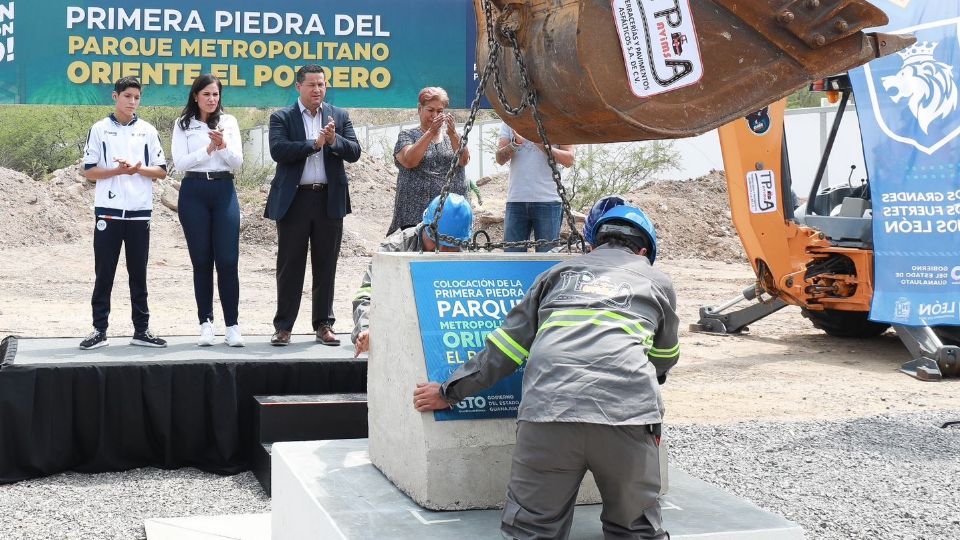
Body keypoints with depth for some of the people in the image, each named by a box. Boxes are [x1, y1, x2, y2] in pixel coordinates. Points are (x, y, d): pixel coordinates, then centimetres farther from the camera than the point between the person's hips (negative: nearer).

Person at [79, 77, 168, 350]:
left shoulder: (148, 130, 7)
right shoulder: (99, 129, 2)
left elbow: (161, 171, 7)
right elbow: (89, 171, 0)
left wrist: (138, 169, -11)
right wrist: (117, 171, -14)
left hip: (140, 212, 2)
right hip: (108, 211, -2)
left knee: (138, 273, 7)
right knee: (104, 273, 1)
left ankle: (141, 329, 12)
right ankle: (99, 330, 6)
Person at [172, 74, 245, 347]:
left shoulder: (229, 122, 9)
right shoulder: (183, 125, 5)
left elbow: (237, 161, 2)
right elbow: (180, 163, -4)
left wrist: (223, 145, -16)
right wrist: (208, 149, -14)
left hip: (224, 191, 1)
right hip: (194, 193, -1)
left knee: (228, 260, -4)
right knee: (201, 260, 4)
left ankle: (232, 325, 0)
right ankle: (206, 323, 10)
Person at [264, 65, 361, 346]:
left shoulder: (339, 116, 11)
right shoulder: (281, 118, 3)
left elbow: (354, 152, 2)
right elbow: (278, 151, -12)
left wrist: (333, 140, -15)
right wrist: (315, 144, -16)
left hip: (330, 199, 2)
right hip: (294, 199, -2)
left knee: (326, 265, 7)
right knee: (290, 265, 2)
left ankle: (324, 324, 15)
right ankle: (283, 326, 8)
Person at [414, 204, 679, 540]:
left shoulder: (560, 272, 28)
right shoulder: (658, 282, 26)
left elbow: (509, 342, 25)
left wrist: (450, 392, 33)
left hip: (547, 409, 1)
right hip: (627, 412, 0)